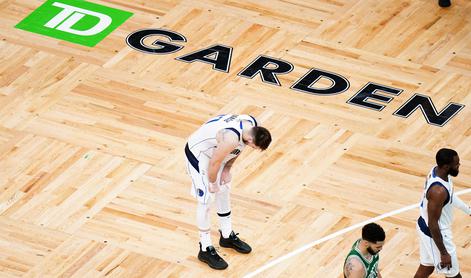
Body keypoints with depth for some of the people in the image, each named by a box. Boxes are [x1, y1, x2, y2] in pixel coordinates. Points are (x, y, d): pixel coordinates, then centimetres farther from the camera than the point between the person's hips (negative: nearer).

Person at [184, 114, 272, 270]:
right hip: (198, 153, -9)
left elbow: (237, 149, 4)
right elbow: (214, 163, -27)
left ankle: (227, 236, 37)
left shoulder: (253, 125, -16)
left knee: (224, 192, 19)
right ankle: (205, 250, 8)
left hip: (216, 151, 9)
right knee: (205, 201, -4)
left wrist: (227, 170, 6)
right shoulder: (231, 138, -41)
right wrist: (212, 183, -10)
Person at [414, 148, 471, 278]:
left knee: (426, 267, 25)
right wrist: (444, 253, -21)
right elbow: (433, 224, -28)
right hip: (435, 233, -9)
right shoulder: (438, 191, -36)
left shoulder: (436, 171, -8)